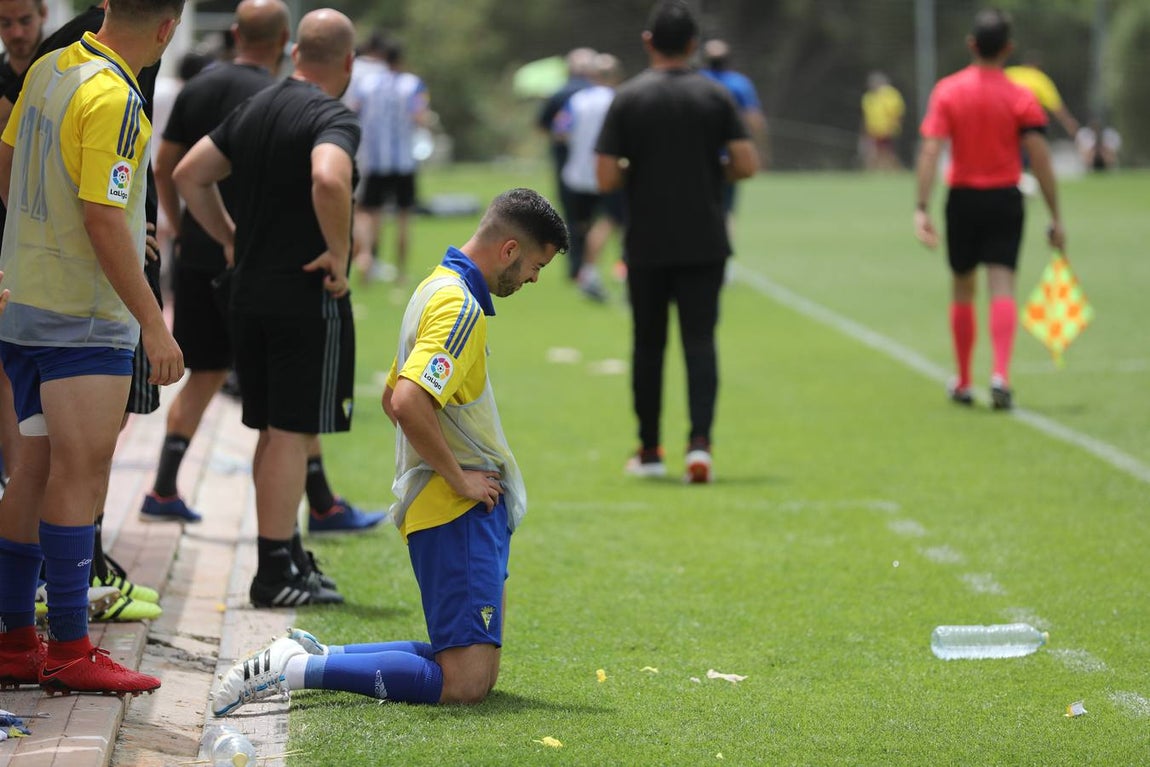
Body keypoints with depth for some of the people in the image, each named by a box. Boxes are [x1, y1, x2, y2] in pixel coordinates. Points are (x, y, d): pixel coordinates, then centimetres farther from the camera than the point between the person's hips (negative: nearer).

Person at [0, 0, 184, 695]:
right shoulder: (115, 98, -19)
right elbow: (103, 219, -22)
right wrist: (154, 324, -19)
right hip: (86, 318, -9)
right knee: (81, 474, -6)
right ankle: (70, 650, -5)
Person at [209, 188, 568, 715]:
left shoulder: (439, 289, 18)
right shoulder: (461, 306, -15)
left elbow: (393, 397, 28)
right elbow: (408, 403, -28)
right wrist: (459, 478, -17)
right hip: (460, 511, -11)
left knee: (476, 668, 15)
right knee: (465, 681, -16)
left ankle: (313, 654, 12)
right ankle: (293, 669, -17)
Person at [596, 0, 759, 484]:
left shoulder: (628, 99, -4)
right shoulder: (715, 96, -1)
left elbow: (606, 179, -9)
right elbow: (747, 164, -6)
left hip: (647, 245, 0)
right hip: (704, 242, 0)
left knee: (648, 344, 11)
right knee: (700, 341, 0)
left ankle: (649, 451, 18)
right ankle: (700, 440, -18)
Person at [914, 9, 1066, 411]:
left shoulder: (947, 91, -3)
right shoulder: (1021, 99, -5)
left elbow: (930, 152, -11)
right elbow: (1041, 160, -8)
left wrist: (922, 209, -12)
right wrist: (1055, 219, -2)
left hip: (963, 199, 1)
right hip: (1005, 200, -1)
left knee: (962, 289, 14)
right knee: (1002, 287, -5)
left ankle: (963, 383, 22)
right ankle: (1000, 375, -23)